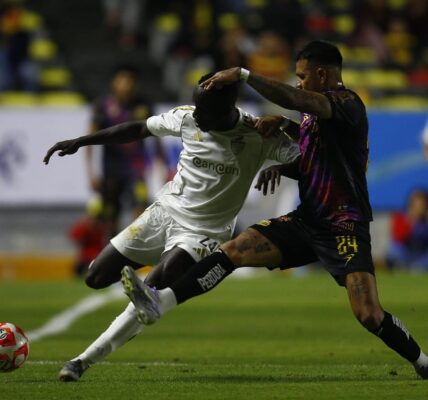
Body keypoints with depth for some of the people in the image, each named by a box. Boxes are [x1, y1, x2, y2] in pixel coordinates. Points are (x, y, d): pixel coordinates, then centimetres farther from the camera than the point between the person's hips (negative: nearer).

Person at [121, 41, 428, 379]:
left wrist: (242, 75, -32)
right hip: (307, 220, 8)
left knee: (370, 316, -19)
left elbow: (295, 99, -33)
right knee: (233, 250, -9)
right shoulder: (313, 111, 15)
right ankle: (161, 302, -17)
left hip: (345, 228, -8)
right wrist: (280, 165, 7)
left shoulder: (346, 103, -13)